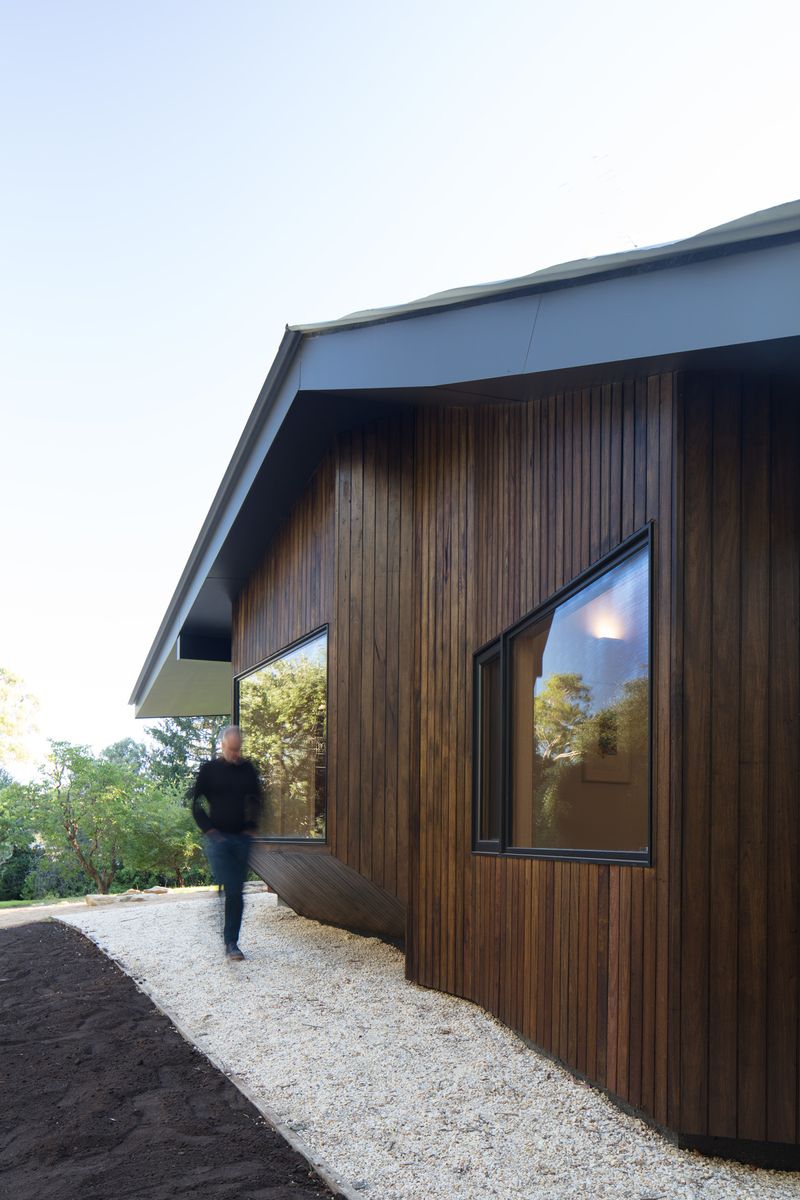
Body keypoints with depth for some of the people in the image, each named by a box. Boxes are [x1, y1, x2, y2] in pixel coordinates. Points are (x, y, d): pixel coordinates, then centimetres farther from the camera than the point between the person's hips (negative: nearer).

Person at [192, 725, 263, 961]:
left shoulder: (248, 770, 9)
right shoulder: (209, 770, -1)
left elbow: (256, 800, 20)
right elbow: (196, 804, 3)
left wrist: (252, 826, 7)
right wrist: (209, 829, -7)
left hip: (242, 838, 4)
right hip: (218, 838, -3)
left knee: (237, 893, 4)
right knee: (231, 891, -12)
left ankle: (231, 942, 11)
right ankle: (230, 943, -6)